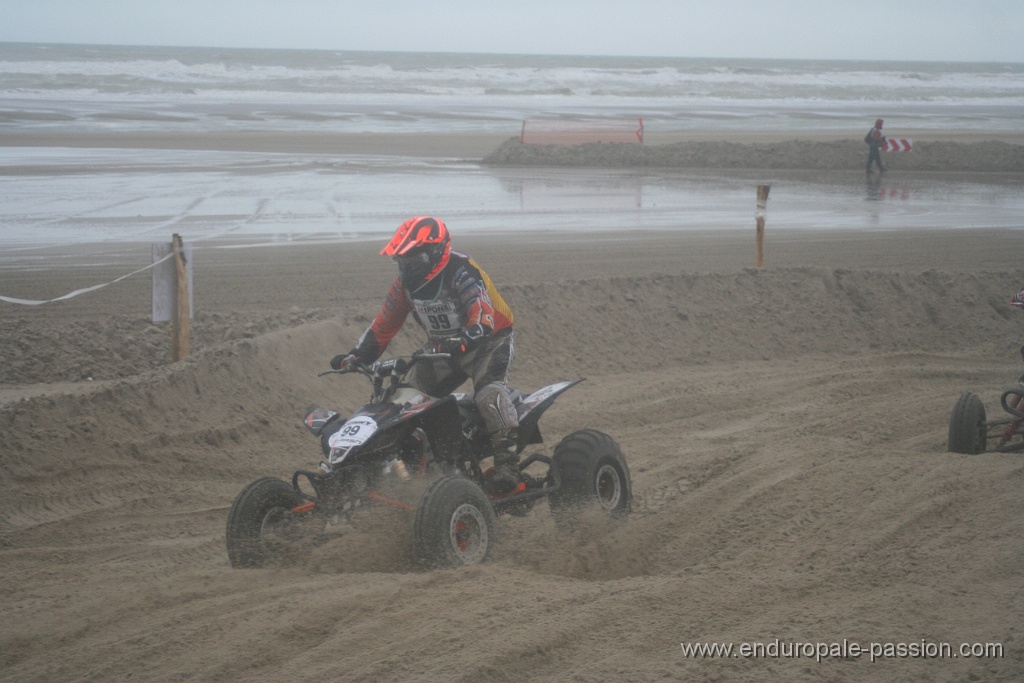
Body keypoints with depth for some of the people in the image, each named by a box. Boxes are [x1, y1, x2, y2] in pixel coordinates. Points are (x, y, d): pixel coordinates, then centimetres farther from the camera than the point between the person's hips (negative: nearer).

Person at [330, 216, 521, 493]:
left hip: (488, 342, -8)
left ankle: (507, 462, -36)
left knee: (489, 391, -34)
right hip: (442, 348, 8)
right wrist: (357, 356, -4)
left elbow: (483, 321, -36)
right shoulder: (406, 283, -2)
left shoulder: (462, 273, -25)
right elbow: (384, 324, 6)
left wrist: (461, 343, -54)